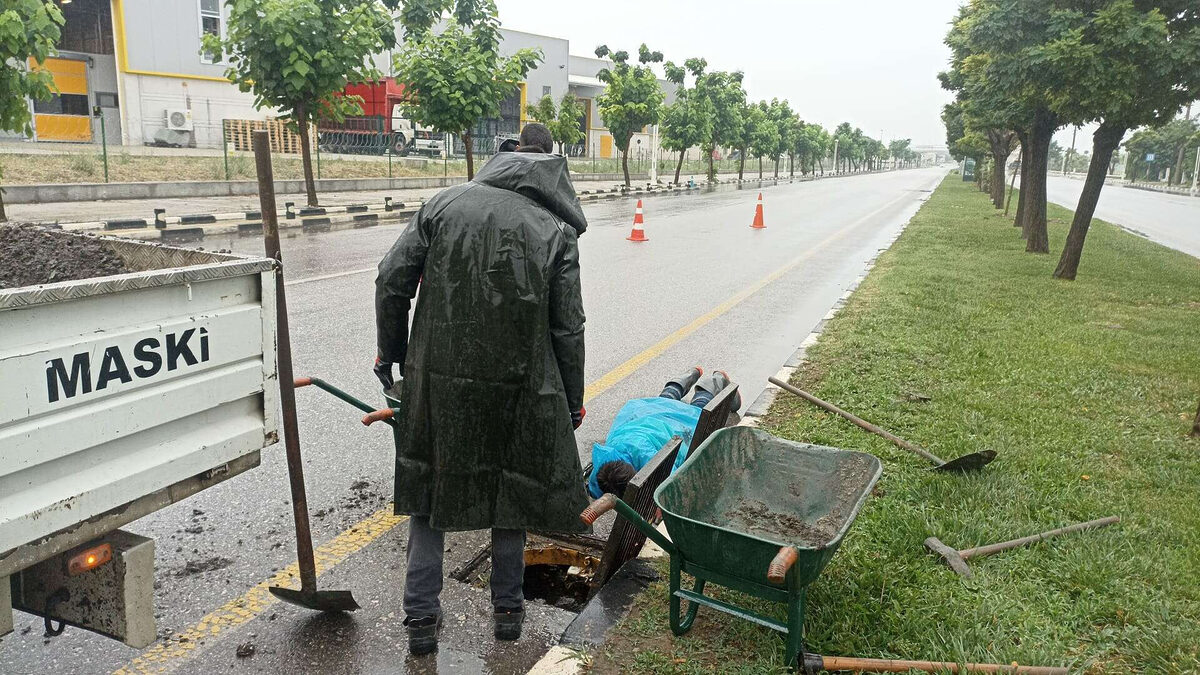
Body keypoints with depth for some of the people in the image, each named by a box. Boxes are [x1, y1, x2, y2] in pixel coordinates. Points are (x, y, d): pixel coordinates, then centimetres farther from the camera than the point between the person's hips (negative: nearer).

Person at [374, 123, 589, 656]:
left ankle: (421, 619, 22)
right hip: (516, 387, -1)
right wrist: (573, 402, 7)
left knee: (429, 491, 16)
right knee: (510, 492, 17)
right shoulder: (558, 230, -3)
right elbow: (568, 329, -4)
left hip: (436, 378, 1)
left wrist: (391, 353, 12)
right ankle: (508, 610, 31)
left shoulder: (445, 203, 2)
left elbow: (392, 281, -1)